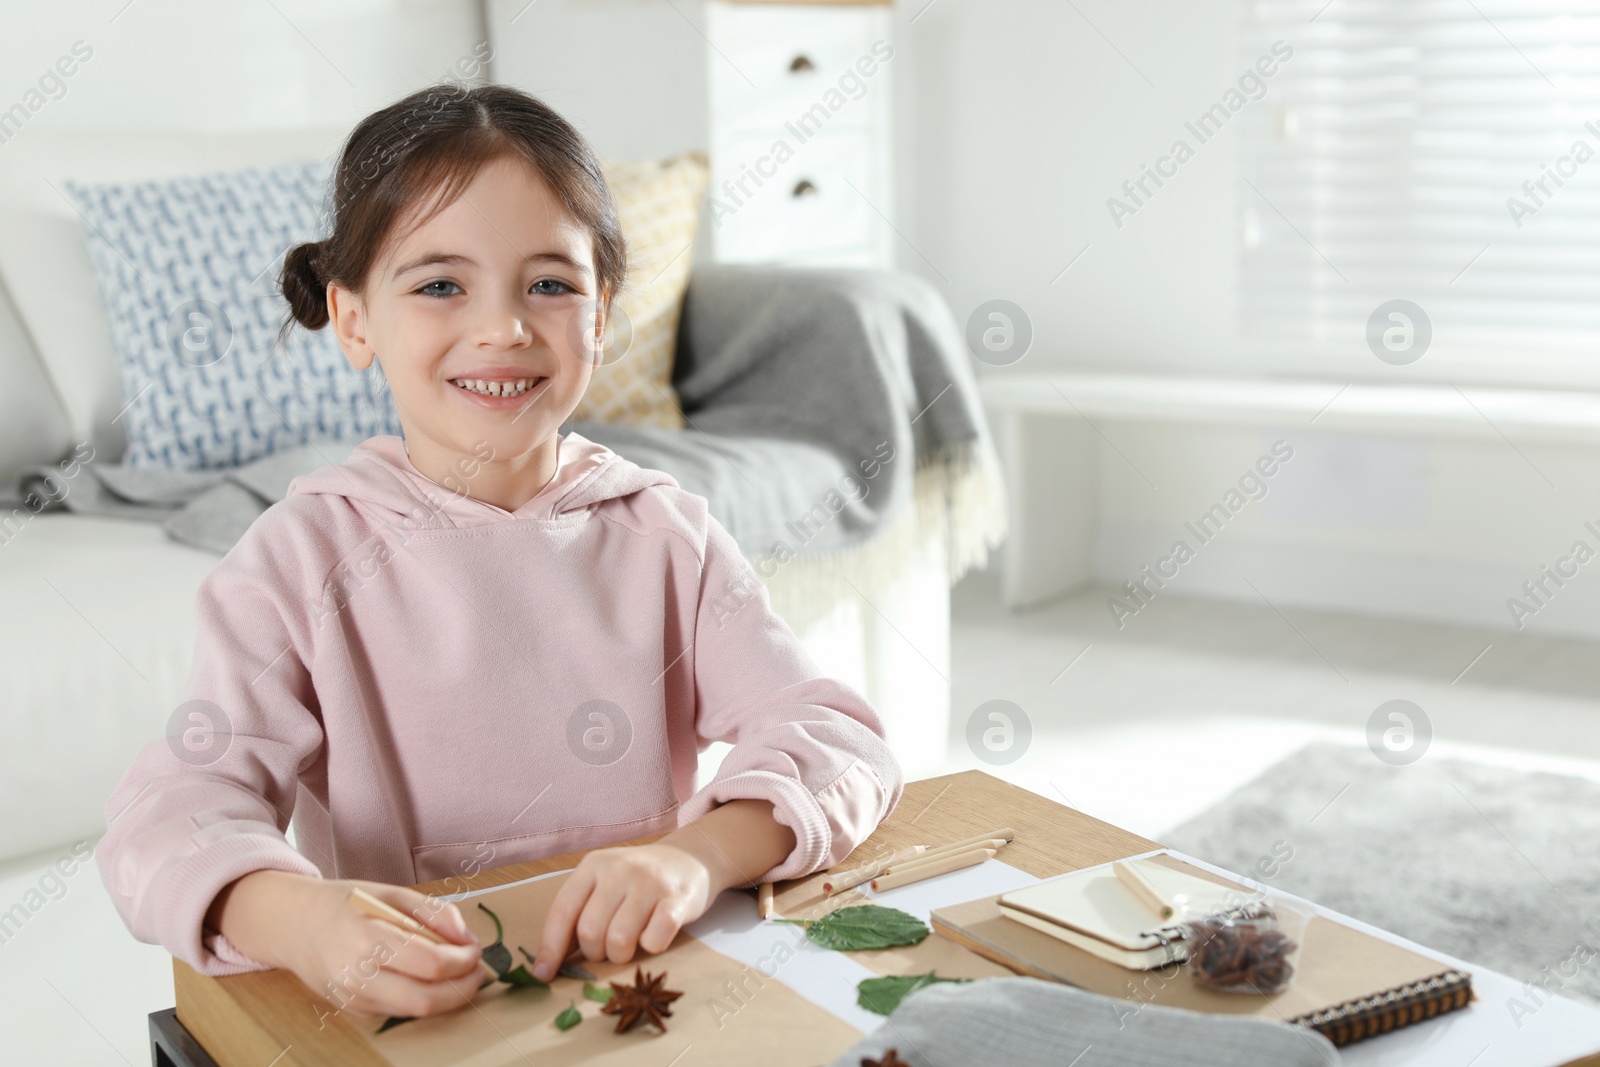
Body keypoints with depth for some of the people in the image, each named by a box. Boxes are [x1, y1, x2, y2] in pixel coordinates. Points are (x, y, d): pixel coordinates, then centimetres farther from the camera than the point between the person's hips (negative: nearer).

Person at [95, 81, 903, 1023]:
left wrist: (702, 855, -27)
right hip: (402, 1014, -1)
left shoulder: (666, 535, 2)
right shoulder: (303, 555, -3)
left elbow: (839, 740, -6)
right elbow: (177, 804, -13)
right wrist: (295, 917, -35)